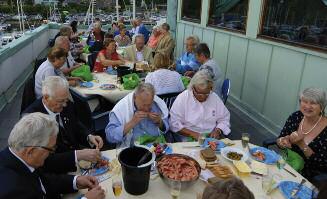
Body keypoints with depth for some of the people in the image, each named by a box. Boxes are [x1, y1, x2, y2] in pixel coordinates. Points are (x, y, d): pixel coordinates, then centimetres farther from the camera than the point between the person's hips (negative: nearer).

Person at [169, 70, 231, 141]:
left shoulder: (215, 98, 4)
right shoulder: (182, 98, -7)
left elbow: (224, 119, 13)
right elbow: (174, 124, -9)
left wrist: (218, 130, -7)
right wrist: (194, 134, -18)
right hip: (189, 139, -2)